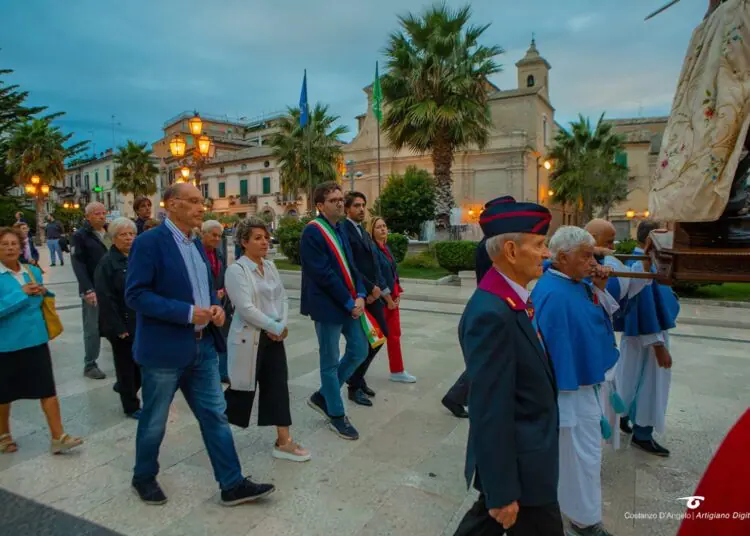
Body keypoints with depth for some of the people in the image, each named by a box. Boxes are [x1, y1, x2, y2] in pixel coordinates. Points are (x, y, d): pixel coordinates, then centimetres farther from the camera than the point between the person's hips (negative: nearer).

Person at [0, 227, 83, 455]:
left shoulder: (34, 271, 5)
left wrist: (43, 293, -4)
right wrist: (21, 293, -22)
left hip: (36, 339, 4)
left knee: (48, 388, 2)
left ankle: (58, 437, 9)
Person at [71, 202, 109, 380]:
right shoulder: (80, 236, -4)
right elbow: (78, 264, -11)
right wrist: (88, 289, -21)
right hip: (94, 290, -5)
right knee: (93, 329, 2)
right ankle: (90, 365, 14)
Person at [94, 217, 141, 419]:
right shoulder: (107, 262, -10)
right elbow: (105, 298, -14)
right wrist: (118, 327, -17)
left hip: (142, 322, 6)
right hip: (123, 325, -5)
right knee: (126, 365, 7)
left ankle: (124, 389, 38)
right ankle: (131, 407, 22)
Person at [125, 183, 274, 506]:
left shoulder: (196, 245, 11)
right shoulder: (149, 242, -13)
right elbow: (135, 295, -19)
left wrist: (216, 307, -2)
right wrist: (187, 312, -23)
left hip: (202, 346, 7)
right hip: (164, 349, -7)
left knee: (215, 416, 9)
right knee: (154, 421, 13)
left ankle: (232, 484, 18)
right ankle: (144, 478, 37)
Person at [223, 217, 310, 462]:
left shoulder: (270, 267, 9)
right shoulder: (236, 270, -13)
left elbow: (282, 297, 8)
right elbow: (245, 308, -21)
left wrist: (284, 325, -8)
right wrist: (276, 327, -17)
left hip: (274, 337, 7)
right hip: (249, 338, -7)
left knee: (278, 386, 7)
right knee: (242, 388, 5)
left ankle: (283, 442, 16)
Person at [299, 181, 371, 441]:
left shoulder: (341, 228, 10)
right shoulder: (312, 232, -15)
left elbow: (351, 265, 11)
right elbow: (323, 274, -20)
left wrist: (360, 295, -3)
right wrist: (349, 302, -15)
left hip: (350, 303, 8)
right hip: (328, 305, -8)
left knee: (359, 351, 14)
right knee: (330, 362, 6)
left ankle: (322, 396, 30)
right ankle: (337, 415, 24)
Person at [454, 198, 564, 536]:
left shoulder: (510, 299, 2)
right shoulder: (492, 313, -29)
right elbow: (489, 412, -27)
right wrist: (502, 491, -21)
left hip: (523, 452, 9)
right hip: (518, 463, -9)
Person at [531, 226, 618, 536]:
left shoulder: (576, 283, 1)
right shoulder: (554, 295, -29)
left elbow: (603, 314, 10)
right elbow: (556, 349, -28)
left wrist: (600, 288, -7)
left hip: (581, 377, 10)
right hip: (573, 383, -10)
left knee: (576, 449, 27)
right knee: (582, 452, 7)